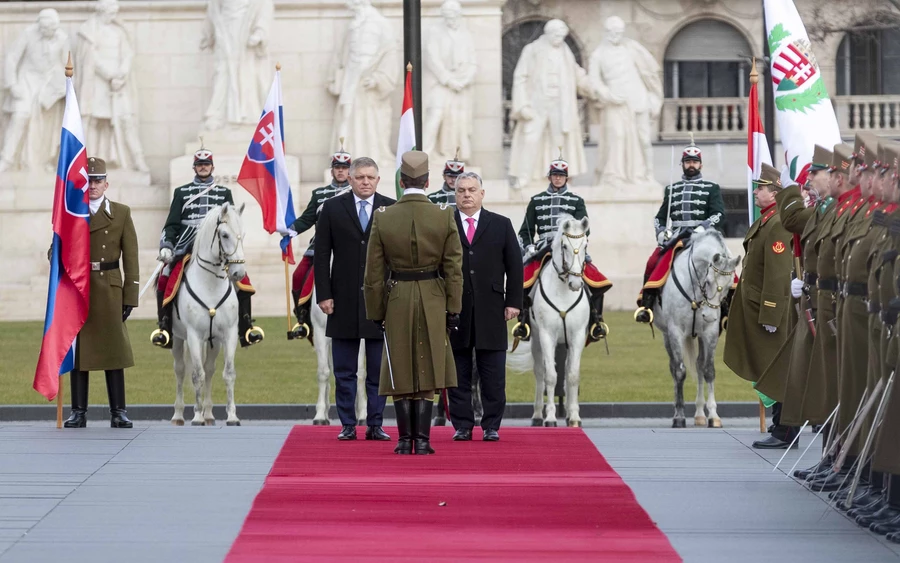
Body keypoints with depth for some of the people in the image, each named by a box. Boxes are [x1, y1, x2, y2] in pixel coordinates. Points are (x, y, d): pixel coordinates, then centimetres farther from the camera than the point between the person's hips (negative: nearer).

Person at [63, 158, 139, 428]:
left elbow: (130, 258, 3)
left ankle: (118, 412, 3)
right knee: (77, 350, 2)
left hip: (109, 289, -1)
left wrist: (130, 296, -4)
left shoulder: (121, 213, 5)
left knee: (113, 349, -1)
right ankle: (78, 412, 6)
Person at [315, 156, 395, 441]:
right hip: (344, 300, 0)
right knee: (344, 371, 4)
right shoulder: (332, 208, 4)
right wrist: (324, 295, -4)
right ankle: (348, 425, 9)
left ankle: (375, 425, 9)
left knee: (378, 370, 4)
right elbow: (321, 255, 3)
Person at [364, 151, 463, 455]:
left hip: (397, 301, 0)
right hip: (433, 302, 0)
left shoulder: (383, 218, -6)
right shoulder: (444, 216, -6)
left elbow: (374, 271, -2)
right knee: (427, 372, 5)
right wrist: (453, 309, 2)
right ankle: (422, 441, 2)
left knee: (401, 373, 8)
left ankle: (405, 441, 7)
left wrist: (375, 312, 6)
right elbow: (453, 267, -5)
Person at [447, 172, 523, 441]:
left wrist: (513, 302, 0)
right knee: (458, 372, 3)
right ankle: (462, 425, 9)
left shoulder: (501, 225, 9)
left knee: (492, 375, 1)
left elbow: (515, 267, 8)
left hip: (490, 311, 1)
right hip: (453, 310, 0)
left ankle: (491, 426, 7)